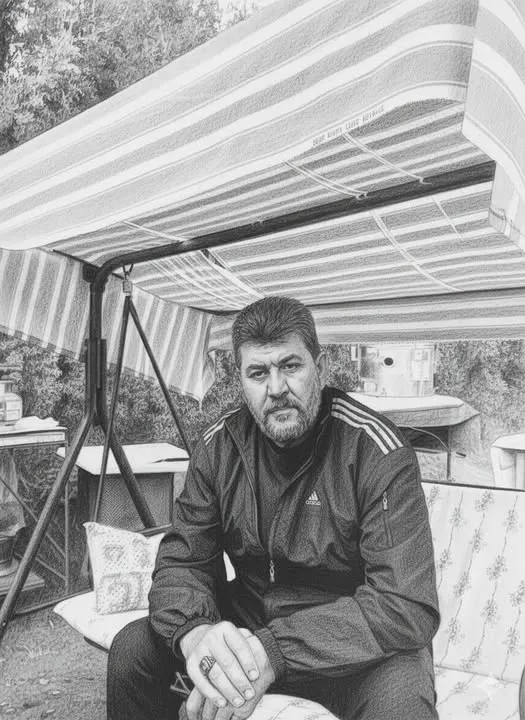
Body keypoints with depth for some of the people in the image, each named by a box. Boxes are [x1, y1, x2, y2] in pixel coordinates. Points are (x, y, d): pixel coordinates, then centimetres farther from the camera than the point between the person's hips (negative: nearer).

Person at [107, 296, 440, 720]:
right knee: (132, 649, -8)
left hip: (357, 644, -4)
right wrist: (195, 631, -30)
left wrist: (274, 651, -37)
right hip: (249, 618, 4)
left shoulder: (377, 451, -22)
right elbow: (182, 562, -6)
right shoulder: (219, 446, -6)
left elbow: (409, 605, -27)